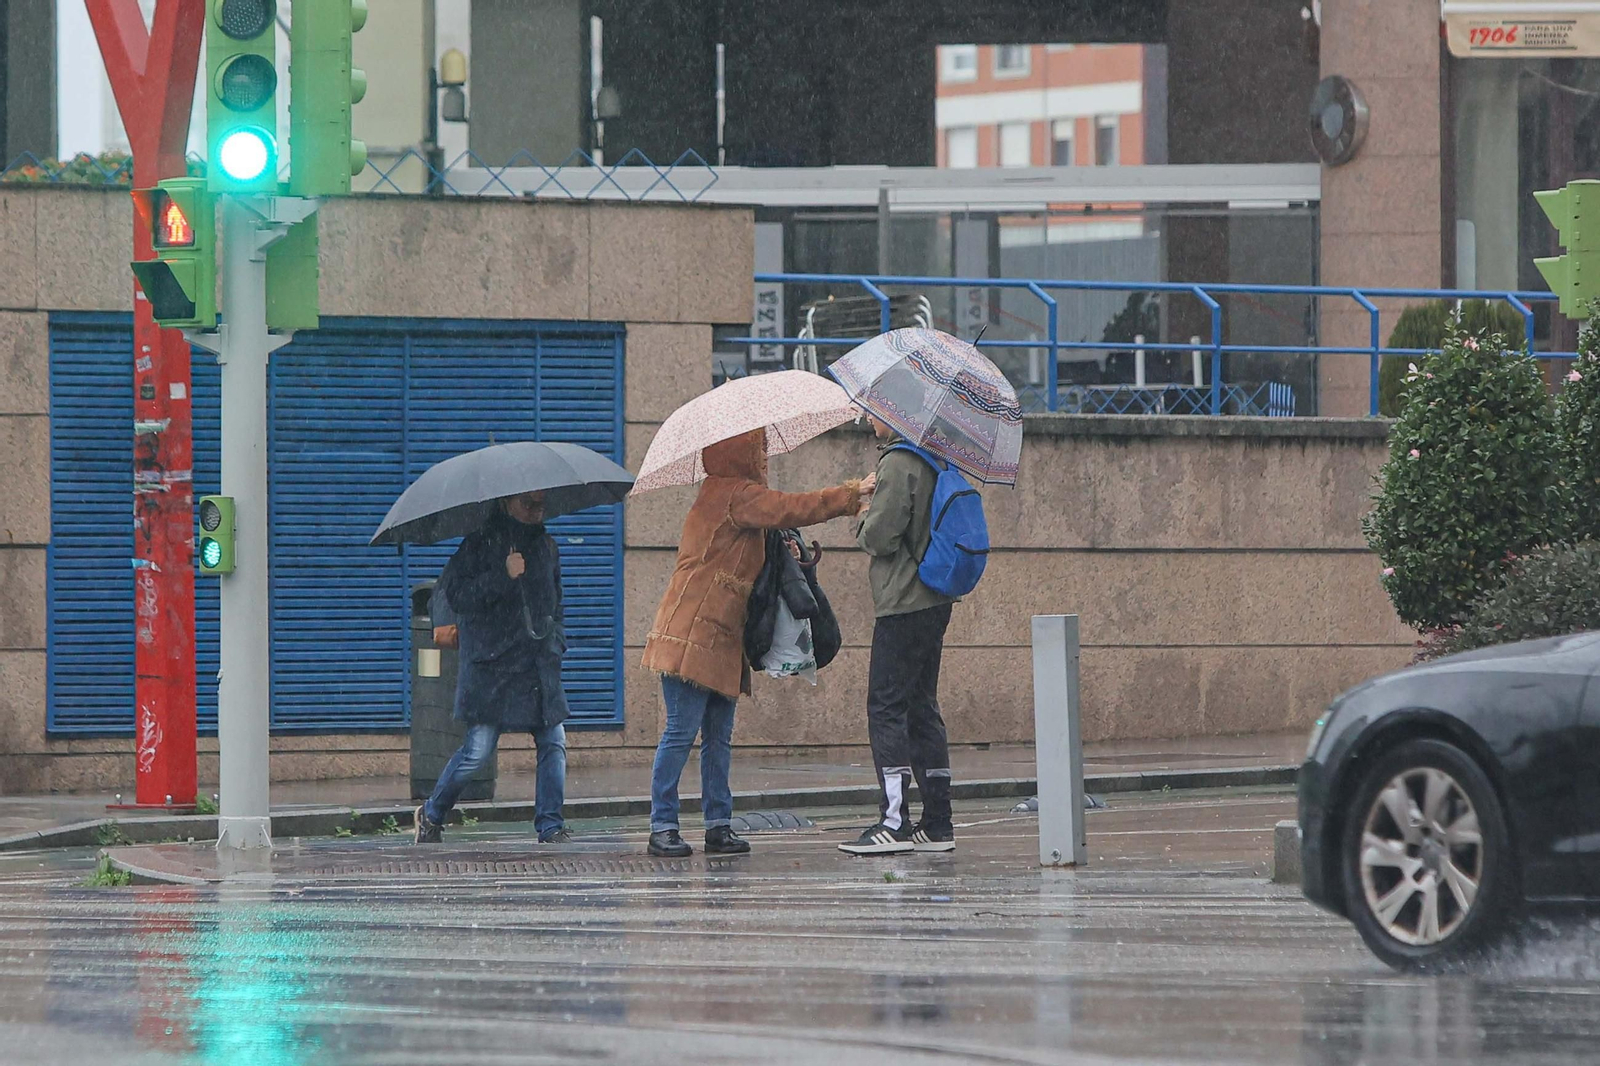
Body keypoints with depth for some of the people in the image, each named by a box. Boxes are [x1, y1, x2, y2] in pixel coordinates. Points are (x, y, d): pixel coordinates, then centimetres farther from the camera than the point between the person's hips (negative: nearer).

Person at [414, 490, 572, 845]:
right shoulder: (481, 543, -4)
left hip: (540, 666, 6)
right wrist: (503, 576, -20)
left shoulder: (546, 546, 16)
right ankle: (431, 814, 13)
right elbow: (456, 594, -12)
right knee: (478, 749, -7)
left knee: (554, 742, -4)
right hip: (492, 666, -6)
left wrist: (557, 640, 14)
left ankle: (550, 826, 2)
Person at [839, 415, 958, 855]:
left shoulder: (898, 464, -14)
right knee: (921, 708, 12)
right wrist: (874, 520, 17)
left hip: (903, 604, -9)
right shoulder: (932, 461, 13)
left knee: (886, 708, -7)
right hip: (934, 601, 9)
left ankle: (894, 822, -11)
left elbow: (881, 537, -17)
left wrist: (863, 521, 3)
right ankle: (938, 823, 11)